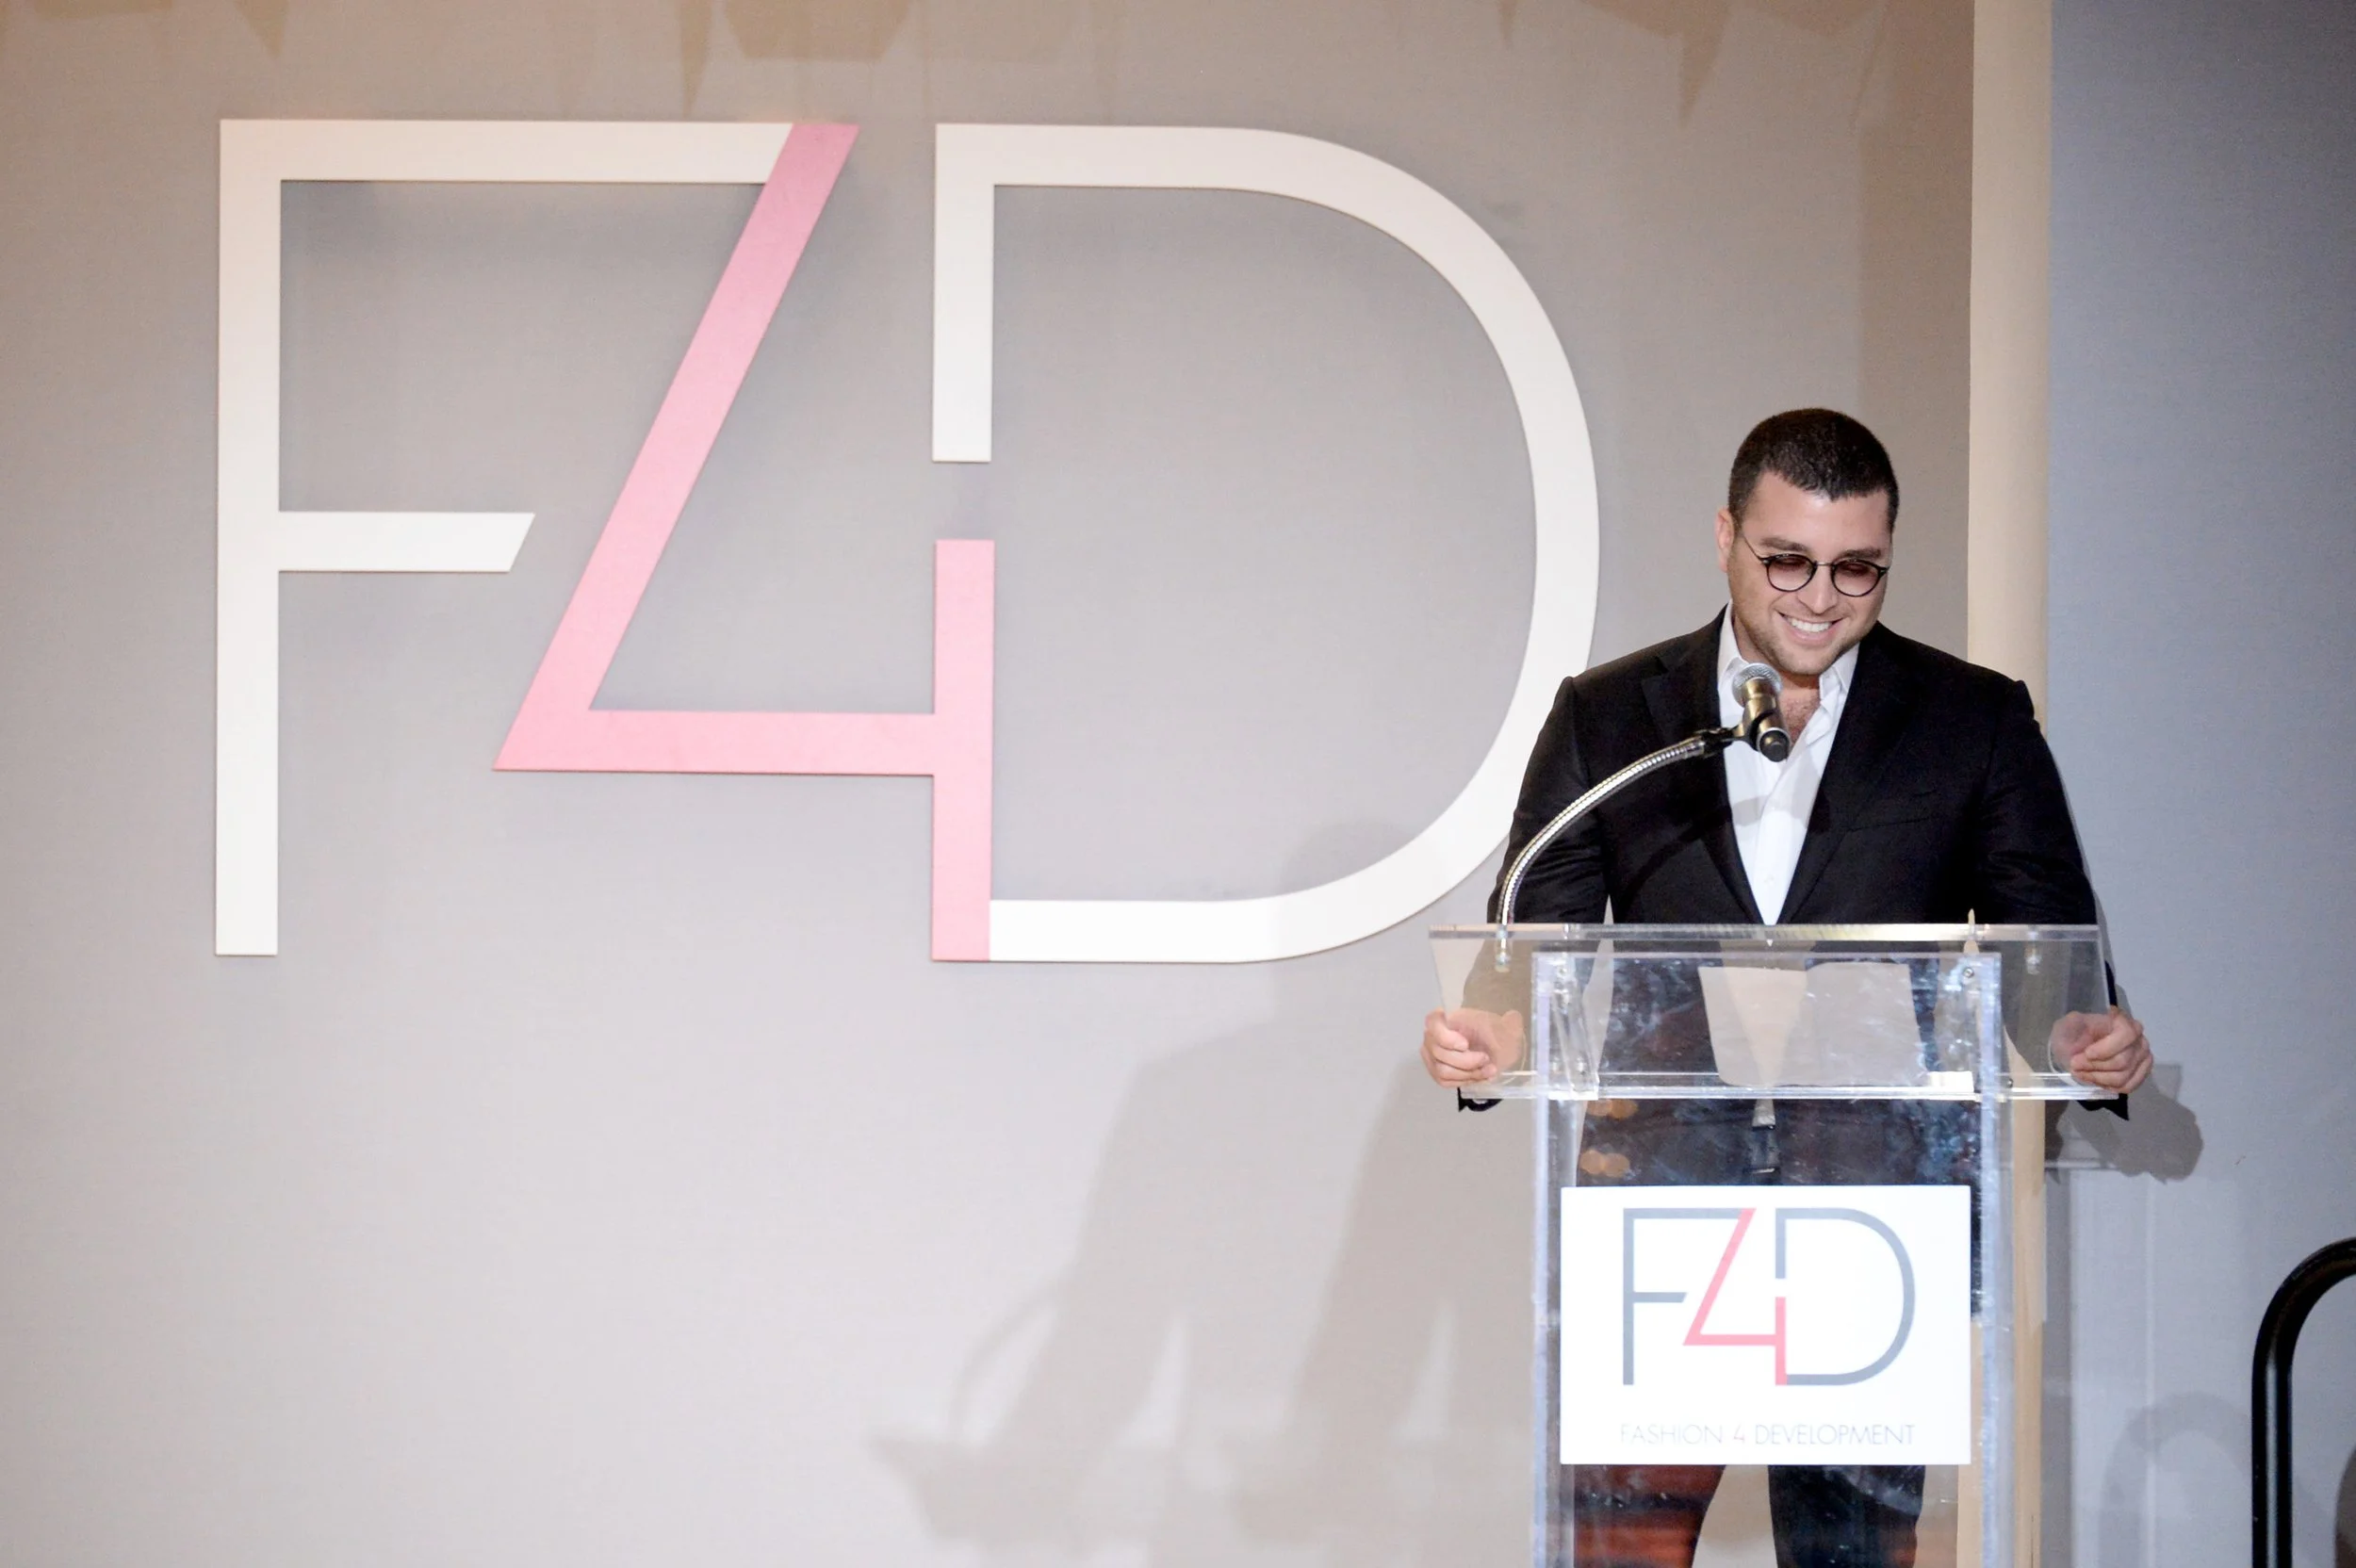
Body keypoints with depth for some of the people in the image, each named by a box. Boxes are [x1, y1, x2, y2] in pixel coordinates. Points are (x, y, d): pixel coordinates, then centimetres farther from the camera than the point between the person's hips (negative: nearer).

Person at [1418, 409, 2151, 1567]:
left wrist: (2092, 1041, -16)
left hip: (1877, 1203, 0)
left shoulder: (1975, 721, 9)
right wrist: (1496, 1035, -15)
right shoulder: (1606, 719, 11)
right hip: (1660, 1184, 0)